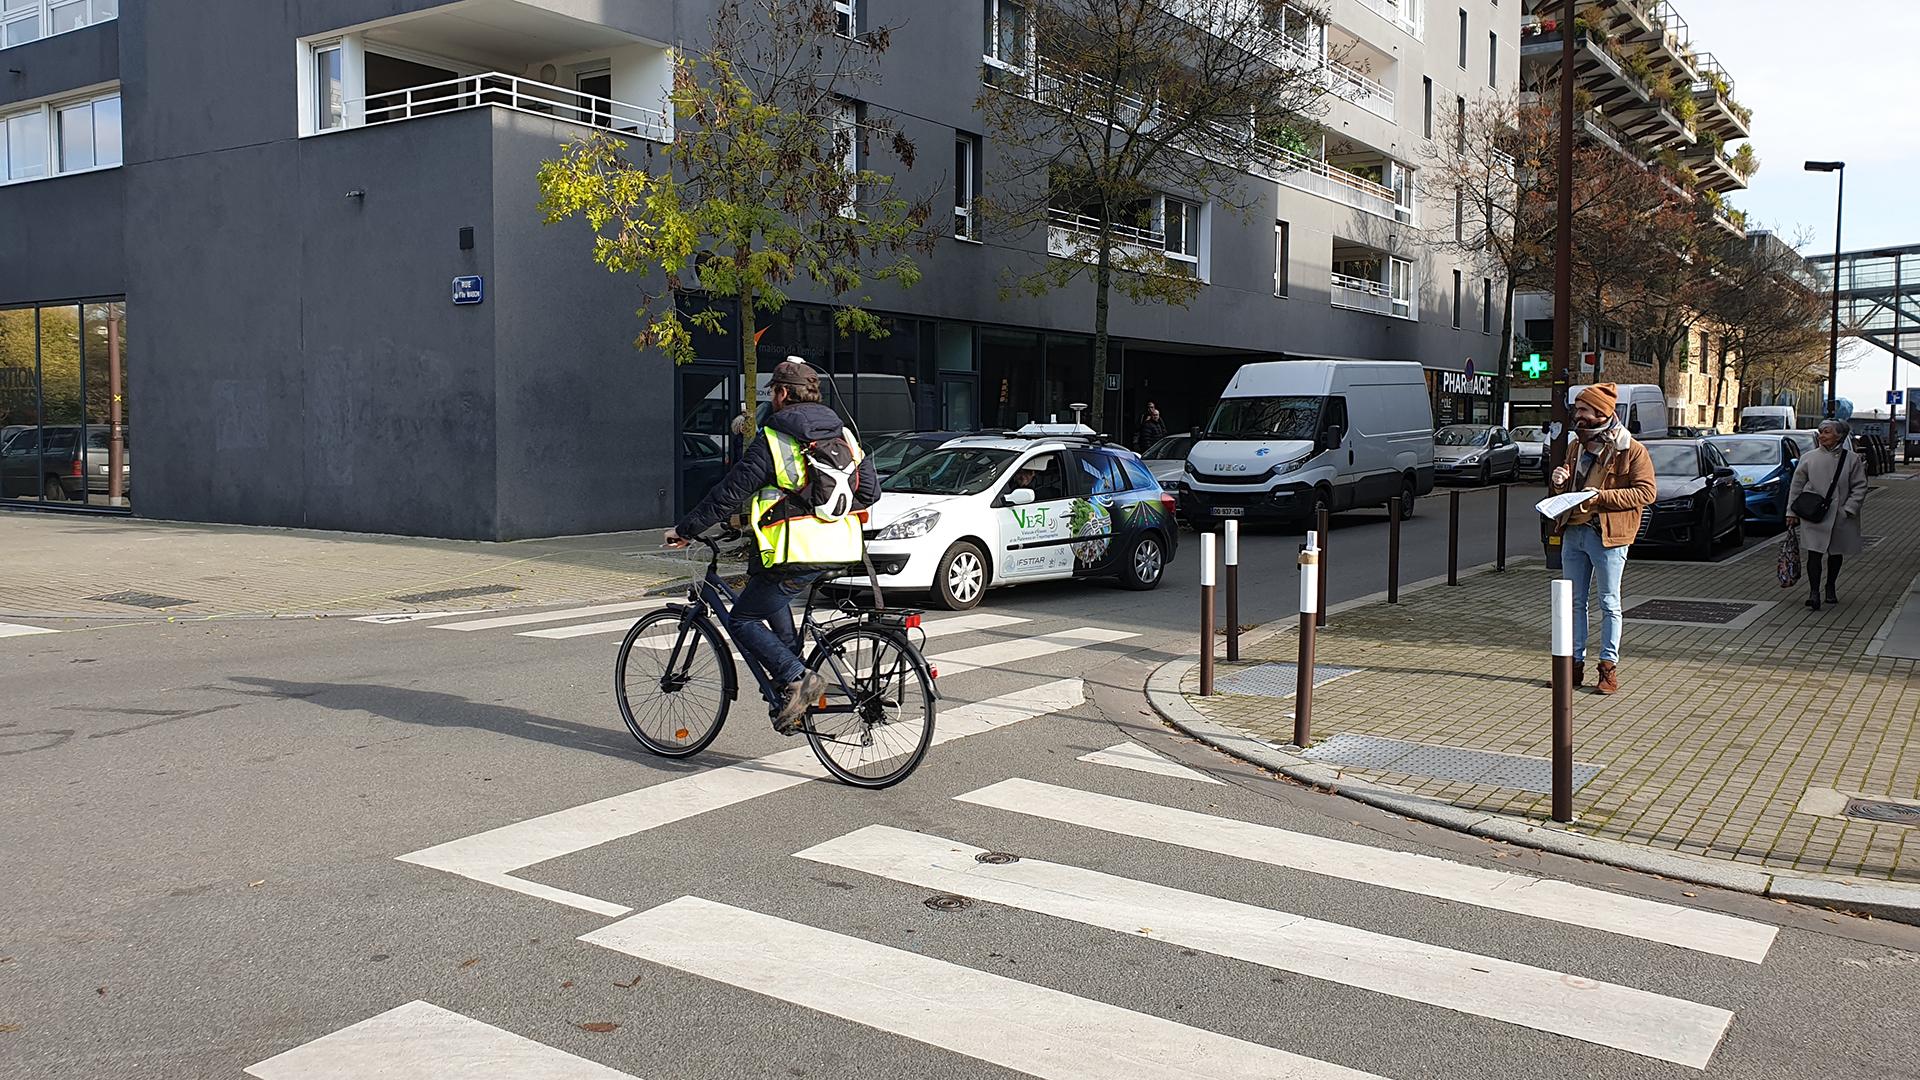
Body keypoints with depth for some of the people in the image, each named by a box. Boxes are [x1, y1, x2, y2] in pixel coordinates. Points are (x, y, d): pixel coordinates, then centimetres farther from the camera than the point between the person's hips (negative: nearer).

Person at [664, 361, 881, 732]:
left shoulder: (771, 440, -7)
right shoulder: (843, 435, 12)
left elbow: (729, 493, -7)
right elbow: (870, 490, 16)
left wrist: (685, 530, 3)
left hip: (797, 555, -7)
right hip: (841, 552, 8)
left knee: (742, 621, 7)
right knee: (765, 585, 30)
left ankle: (796, 678, -11)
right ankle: (792, 682, 23)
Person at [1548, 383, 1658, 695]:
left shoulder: (1630, 449, -7)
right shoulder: (1577, 446, 16)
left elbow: (1647, 491, -13)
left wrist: (1603, 497, -20)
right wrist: (1559, 483, 1)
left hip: (1607, 535, -7)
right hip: (1573, 532, 7)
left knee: (1609, 603, 2)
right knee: (1575, 601, 10)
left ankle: (1609, 666, 8)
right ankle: (1576, 662, 18)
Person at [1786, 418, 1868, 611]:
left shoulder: (1852, 460, 0)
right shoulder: (1808, 458, 1)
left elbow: (1860, 486, 2)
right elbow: (1796, 485, 6)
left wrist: (1849, 508, -9)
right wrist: (1791, 512, 3)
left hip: (1840, 517, 1)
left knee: (1836, 553, 14)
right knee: (1814, 554, -10)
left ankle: (1831, 588, 32)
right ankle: (1813, 592, -12)